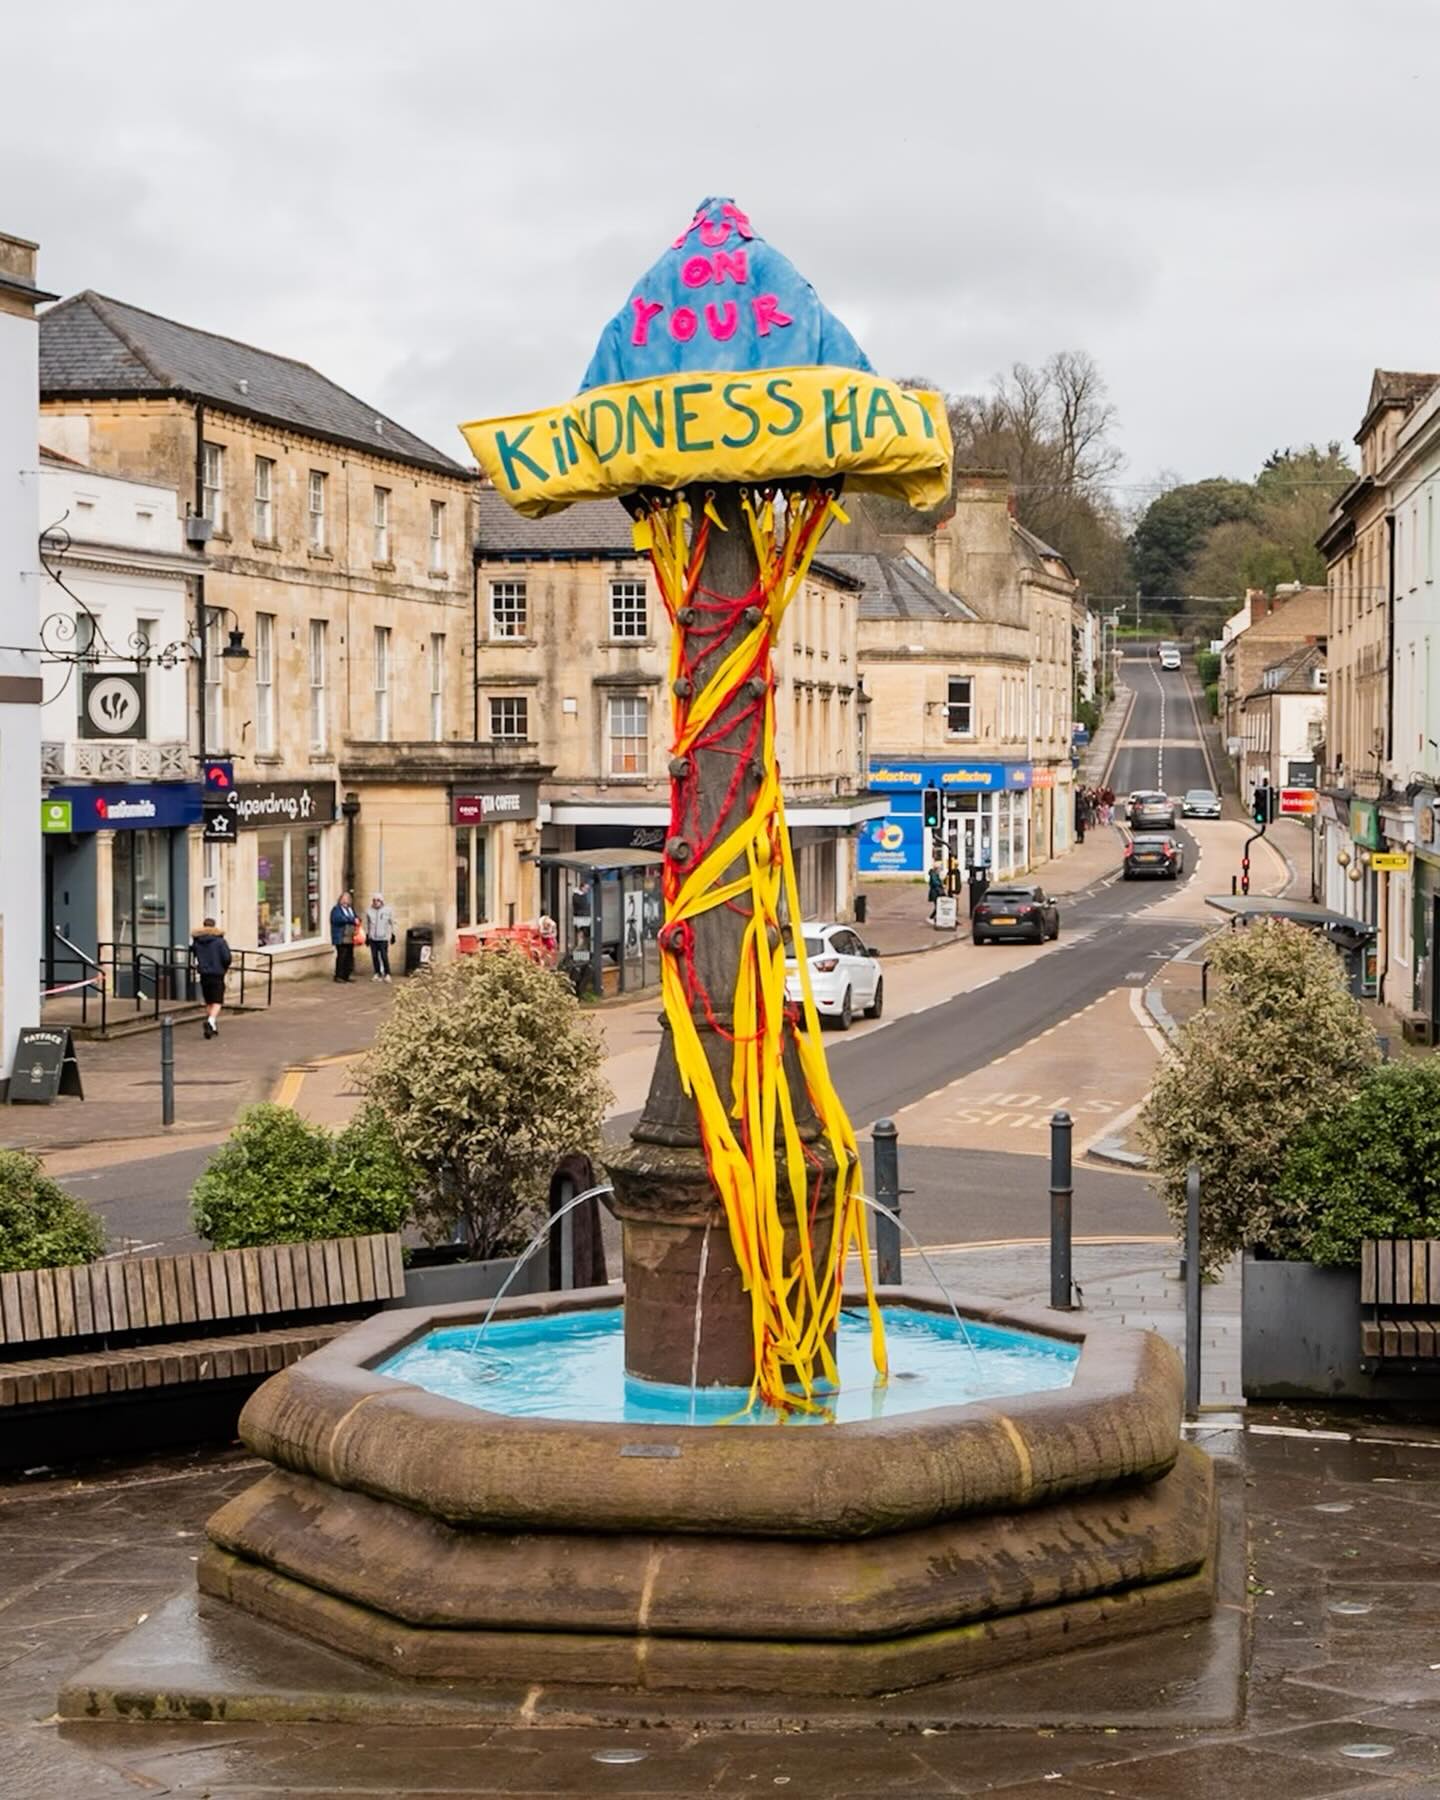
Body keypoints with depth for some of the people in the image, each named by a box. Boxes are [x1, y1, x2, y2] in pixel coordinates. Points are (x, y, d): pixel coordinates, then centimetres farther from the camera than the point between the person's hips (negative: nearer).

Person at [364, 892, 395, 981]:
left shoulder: (388, 911, -1)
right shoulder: (369, 911, 6)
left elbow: (392, 923, 7)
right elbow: (367, 924, 14)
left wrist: (393, 935, 7)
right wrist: (367, 936, 13)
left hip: (383, 938, -3)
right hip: (372, 937, 3)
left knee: (384, 956, -9)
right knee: (374, 956, 3)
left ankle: (387, 974, 1)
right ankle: (377, 973, 13)